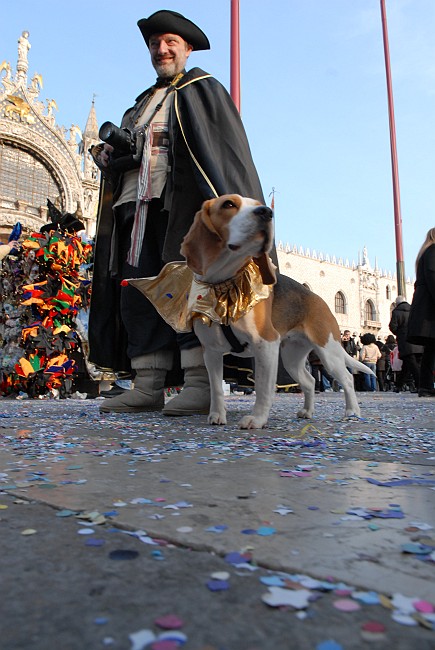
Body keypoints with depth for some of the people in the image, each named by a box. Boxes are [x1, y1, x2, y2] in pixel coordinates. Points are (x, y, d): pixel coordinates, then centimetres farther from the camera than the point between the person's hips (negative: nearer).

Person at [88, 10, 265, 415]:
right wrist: (108, 154, 8)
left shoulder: (202, 89, 11)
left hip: (181, 204, -6)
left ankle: (200, 385, -15)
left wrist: (222, 204, -18)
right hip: (137, 206, 7)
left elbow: (226, 149, -3)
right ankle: (147, 387, 0)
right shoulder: (143, 103, 31)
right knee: (137, 294, -2)